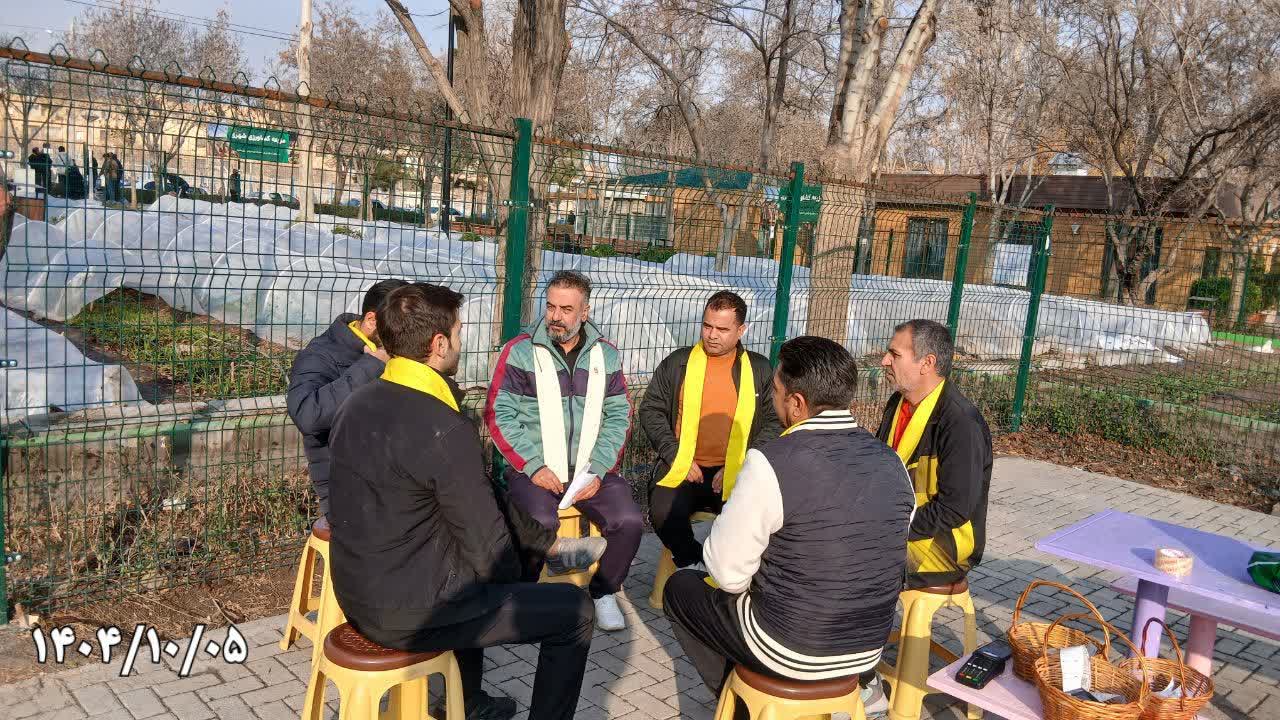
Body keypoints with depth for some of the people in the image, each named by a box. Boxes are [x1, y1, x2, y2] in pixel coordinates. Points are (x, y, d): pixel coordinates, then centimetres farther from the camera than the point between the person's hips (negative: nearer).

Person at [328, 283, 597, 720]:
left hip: (359, 594, 9)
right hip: (410, 610, -8)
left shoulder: (357, 404, 0)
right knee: (574, 609, 3)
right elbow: (490, 551, -20)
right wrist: (508, 581, 4)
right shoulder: (446, 430, -25)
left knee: (466, 566, 35)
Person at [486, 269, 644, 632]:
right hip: (533, 468, -3)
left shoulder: (606, 355, 8)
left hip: (590, 469, 3)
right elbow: (498, 415, -5)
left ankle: (604, 591, 10)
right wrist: (534, 466, -13)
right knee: (541, 522, -31)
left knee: (629, 521, -19)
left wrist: (598, 470, -7)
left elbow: (619, 417, 6)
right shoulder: (520, 352, -1)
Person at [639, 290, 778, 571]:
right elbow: (651, 410, 10)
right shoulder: (678, 363, 10)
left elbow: (774, 422, 8)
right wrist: (676, 456, -3)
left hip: (737, 472, 0)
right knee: (664, 512, -29)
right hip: (683, 467, 0)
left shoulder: (760, 370, 10)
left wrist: (742, 466, -5)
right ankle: (696, 566, -3)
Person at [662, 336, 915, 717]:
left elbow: (728, 573, -17)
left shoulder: (771, 462, -24)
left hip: (790, 649, -6)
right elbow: (879, 556, 8)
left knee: (681, 586, 17)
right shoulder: (891, 462, -5)